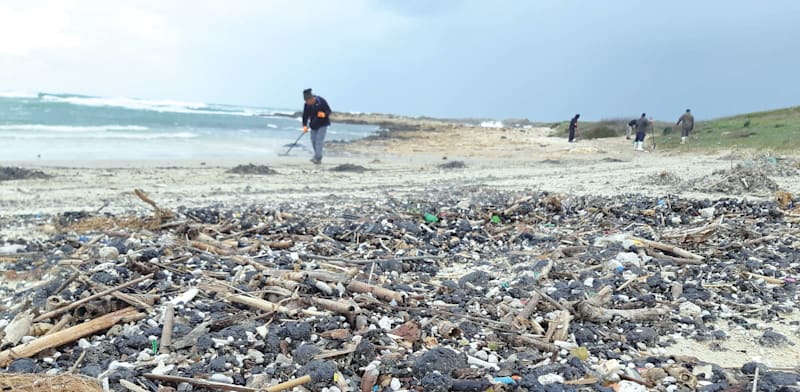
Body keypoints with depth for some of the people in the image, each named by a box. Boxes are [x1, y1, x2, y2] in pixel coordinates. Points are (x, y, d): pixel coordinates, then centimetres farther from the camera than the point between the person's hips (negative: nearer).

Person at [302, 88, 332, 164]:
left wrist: (324, 114, -33)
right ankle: (317, 157, 24)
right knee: (313, 140, 8)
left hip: (322, 124, -5)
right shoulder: (307, 105, -6)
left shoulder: (321, 101, -17)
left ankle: (317, 158, -14)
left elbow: (329, 111, -12)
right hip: (313, 125, 5)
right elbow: (305, 115, -6)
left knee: (319, 140, -14)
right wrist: (305, 126, -17)